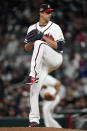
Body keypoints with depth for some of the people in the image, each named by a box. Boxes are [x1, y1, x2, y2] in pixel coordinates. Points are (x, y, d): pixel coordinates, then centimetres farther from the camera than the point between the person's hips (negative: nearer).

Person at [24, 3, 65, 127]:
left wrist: (44, 37, -16)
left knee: (39, 44, -32)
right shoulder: (32, 28, 11)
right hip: (42, 63, 4)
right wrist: (31, 41, -10)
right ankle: (34, 119, -4)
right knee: (34, 90, -12)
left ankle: (33, 75, -41)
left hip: (55, 59, -4)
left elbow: (59, 46, -11)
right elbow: (26, 49, 12)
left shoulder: (55, 28, -1)